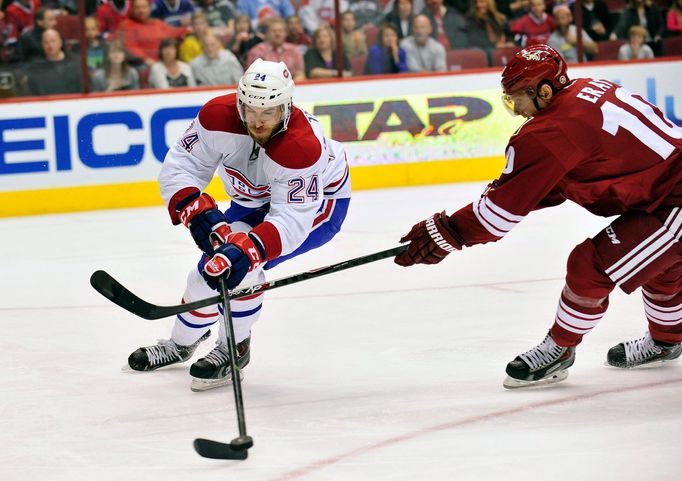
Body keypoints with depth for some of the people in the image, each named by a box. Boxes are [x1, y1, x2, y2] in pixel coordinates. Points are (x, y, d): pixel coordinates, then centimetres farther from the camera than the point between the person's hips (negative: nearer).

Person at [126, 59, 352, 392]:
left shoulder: (303, 147, -41)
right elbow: (179, 167, -24)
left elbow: (291, 219, -43)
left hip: (319, 202, -6)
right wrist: (199, 213, -41)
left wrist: (248, 249, -57)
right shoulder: (218, 117, -29)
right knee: (210, 268, 4)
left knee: (243, 261, -26)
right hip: (254, 201, 6)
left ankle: (234, 349, -5)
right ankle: (181, 344, 33)